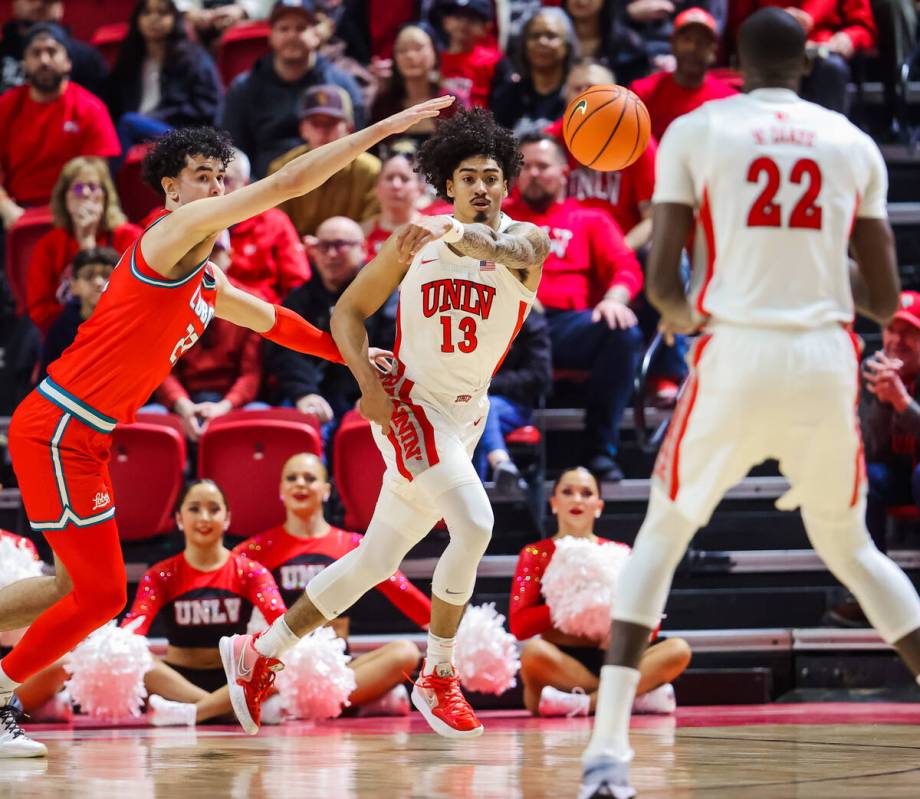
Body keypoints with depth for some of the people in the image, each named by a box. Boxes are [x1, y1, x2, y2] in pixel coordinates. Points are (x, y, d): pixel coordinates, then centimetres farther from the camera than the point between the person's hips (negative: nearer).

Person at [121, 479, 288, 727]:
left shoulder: (249, 571, 3)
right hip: (177, 682, 0)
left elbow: (279, 618, -15)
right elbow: (136, 623, -13)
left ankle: (191, 711, -38)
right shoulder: (160, 576, 5)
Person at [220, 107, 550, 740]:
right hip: (409, 403, -3)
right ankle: (438, 681, -13)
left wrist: (461, 237, -53)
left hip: (465, 417, 3)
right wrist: (368, 381, -9)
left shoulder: (528, 241, -5)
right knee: (475, 525, -25)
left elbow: (503, 249, -32)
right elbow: (349, 310, 7)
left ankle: (259, 654, 24)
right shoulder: (416, 241, -2)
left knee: (377, 559, 10)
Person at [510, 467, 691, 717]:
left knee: (678, 649, -22)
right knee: (534, 651, -37)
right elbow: (519, 626, -6)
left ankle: (583, 702, -29)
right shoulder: (535, 555, 8)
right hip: (560, 666, -3)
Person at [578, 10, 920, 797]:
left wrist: (679, 313, 22)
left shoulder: (694, 130, 4)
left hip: (736, 354, -2)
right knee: (850, 549, 22)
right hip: (828, 359, 2)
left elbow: (661, 278, -1)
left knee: (661, 537, 16)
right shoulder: (854, 143, 11)